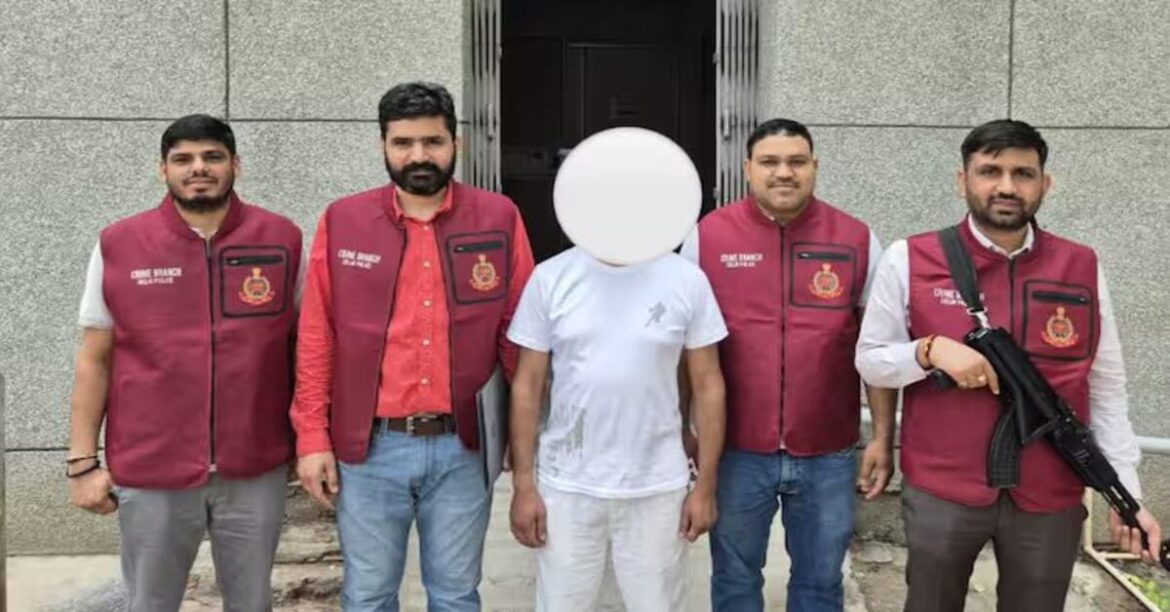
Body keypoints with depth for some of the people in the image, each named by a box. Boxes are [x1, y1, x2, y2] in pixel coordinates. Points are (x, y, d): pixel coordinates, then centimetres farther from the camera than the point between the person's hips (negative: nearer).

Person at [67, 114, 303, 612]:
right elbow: (94, 360, 2)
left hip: (256, 471, 1)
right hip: (150, 474, 0)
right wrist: (82, 461, 0)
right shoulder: (118, 246, -2)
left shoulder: (282, 240, -1)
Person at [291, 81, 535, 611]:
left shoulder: (499, 219, -1)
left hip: (461, 447, 0)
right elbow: (316, 338, 2)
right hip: (368, 448, 0)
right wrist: (312, 437, -1)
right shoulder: (341, 222, 0)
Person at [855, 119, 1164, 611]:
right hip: (939, 492, -1)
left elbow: (1107, 390, 7)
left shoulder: (1083, 269, 2)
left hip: (1051, 498, 2)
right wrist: (931, 350, -19)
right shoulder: (909, 260, -5)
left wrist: (1127, 492, 3)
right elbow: (870, 360, 0)